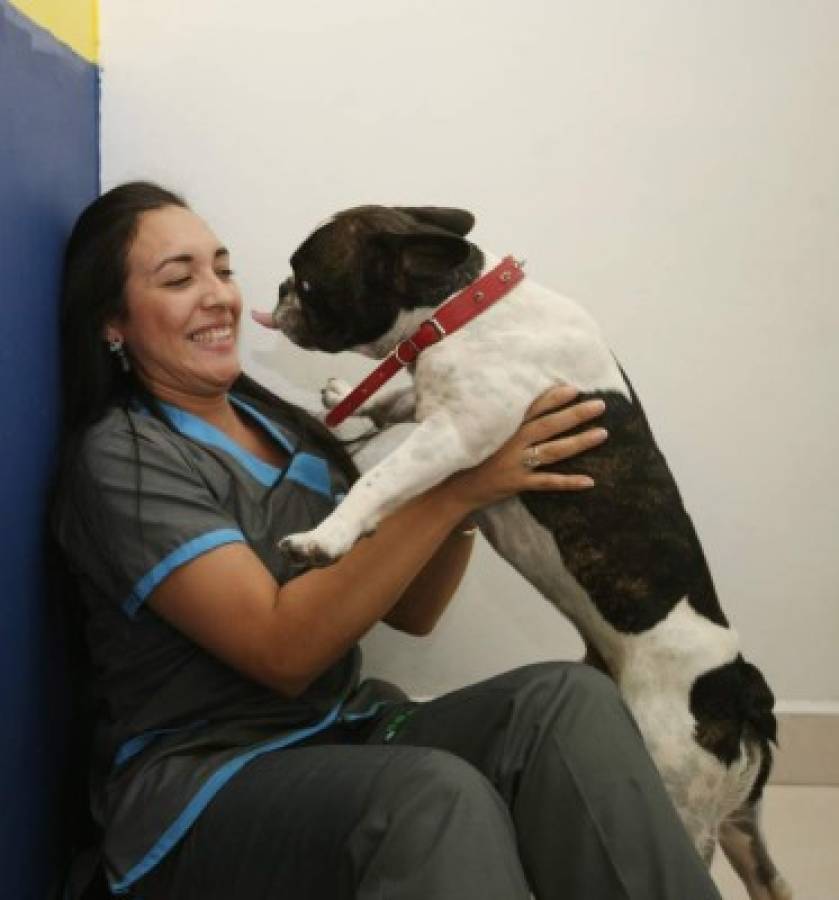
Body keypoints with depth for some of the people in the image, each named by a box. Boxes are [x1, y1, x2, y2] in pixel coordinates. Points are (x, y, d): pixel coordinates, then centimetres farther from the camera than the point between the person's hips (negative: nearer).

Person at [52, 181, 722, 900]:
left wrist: (471, 476, -6)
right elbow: (283, 651, -20)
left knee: (568, 699, -22)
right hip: (201, 782, -6)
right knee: (441, 798, -37)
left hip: (348, 736, 6)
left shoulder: (287, 427, 13)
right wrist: (453, 490, -23)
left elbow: (410, 611, 11)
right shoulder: (118, 459, -8)